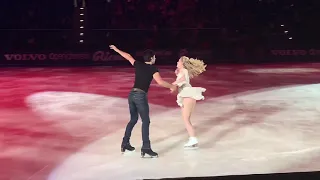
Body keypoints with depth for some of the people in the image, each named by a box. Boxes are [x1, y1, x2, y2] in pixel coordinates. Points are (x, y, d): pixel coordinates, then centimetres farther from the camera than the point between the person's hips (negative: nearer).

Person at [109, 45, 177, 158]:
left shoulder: (138, 65, 12)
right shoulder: (153, 68, -4)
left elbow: (128, 56, 27)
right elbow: (160, 82, -16)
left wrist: (116, 49, 41)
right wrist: (172, 86, -1)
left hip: (132, 94, 7)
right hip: (141, 96, -7)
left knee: (133, 119, 20)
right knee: (145, 121, -6)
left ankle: (125, 143, 25)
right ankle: (146, 148, -13)